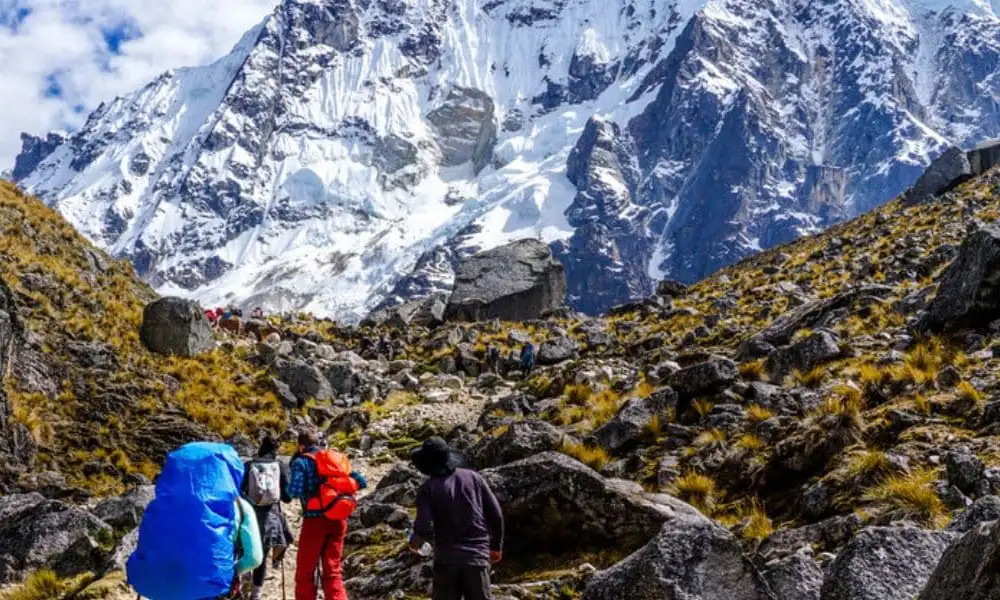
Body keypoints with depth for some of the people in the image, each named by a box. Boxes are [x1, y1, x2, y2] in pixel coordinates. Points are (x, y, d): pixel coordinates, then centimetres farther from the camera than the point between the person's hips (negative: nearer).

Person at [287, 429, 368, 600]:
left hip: (315, 520, -4)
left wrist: (290, 487, 7)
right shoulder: (338, 458, 12)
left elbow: (295, 492, -15)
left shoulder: (301, 461, -3)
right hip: (339, 520, 5)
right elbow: (361, 482, 6)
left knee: (305, 572, 8)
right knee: (333, 571, 11)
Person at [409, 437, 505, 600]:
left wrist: (415, 542, 8)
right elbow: (495, 514, 1)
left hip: (447, 558, -2)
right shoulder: (473, 477, 2)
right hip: (477, 556, 2)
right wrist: (496, 546, 14)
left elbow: (424, 529, -15)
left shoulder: (428, 489, -6)